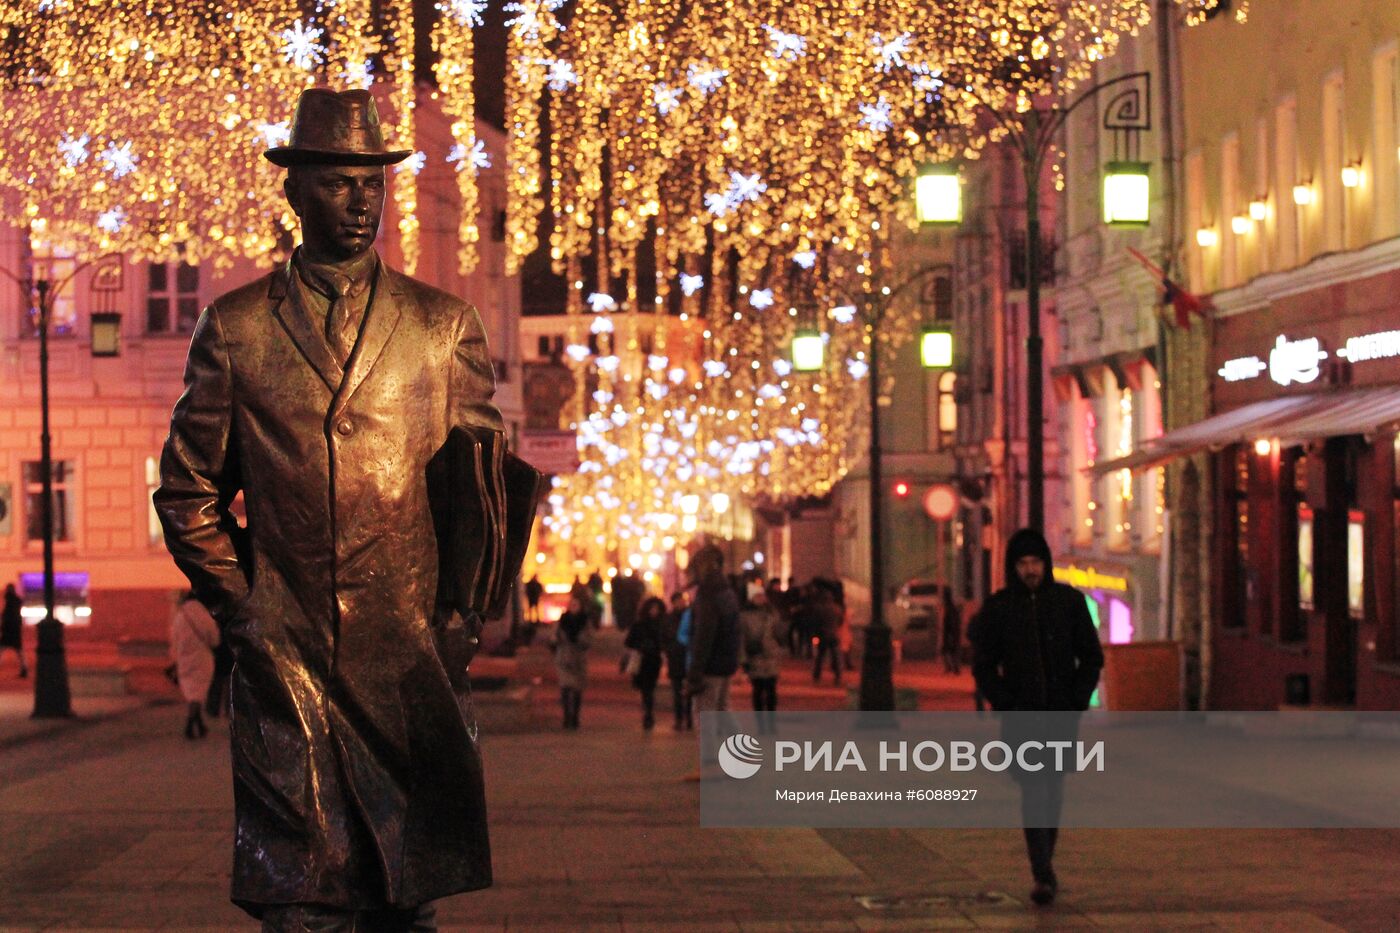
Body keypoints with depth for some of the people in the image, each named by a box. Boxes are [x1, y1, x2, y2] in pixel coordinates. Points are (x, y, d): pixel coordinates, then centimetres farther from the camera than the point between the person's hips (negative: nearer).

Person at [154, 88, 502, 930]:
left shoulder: (446, 325, 10)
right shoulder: (234, 328, 7)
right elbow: (188, 490, 12)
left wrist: (466, 614, 4)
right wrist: (236, 604, 4)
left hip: (415, 654, 1)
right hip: (284, 654, 0)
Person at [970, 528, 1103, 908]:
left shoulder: (1069, 600, 3)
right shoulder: (997, 607, 0)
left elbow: (1092, 656, 8)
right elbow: (983, 665, 5)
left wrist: (1079, 700, -4)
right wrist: (1003, 704, -8)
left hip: (1061, 713, 2)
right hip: (1022, 716, -2)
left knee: (1053, 791, 9)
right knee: (1033, 791, -13)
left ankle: (1045, 865, 24)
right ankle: (1043, 876, -18)